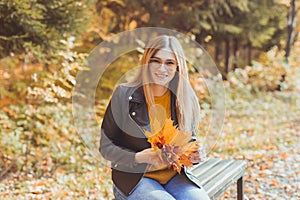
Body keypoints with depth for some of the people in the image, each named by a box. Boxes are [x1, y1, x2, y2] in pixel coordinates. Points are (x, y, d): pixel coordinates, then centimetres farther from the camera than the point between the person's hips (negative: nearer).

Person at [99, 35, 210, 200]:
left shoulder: (186, 99, 3)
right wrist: (139, 158, -20)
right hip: (134, 178, -3)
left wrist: (193, 155, -7)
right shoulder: (124, 95, -7)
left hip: (174, 174, 4)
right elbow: (106, 146, -4)